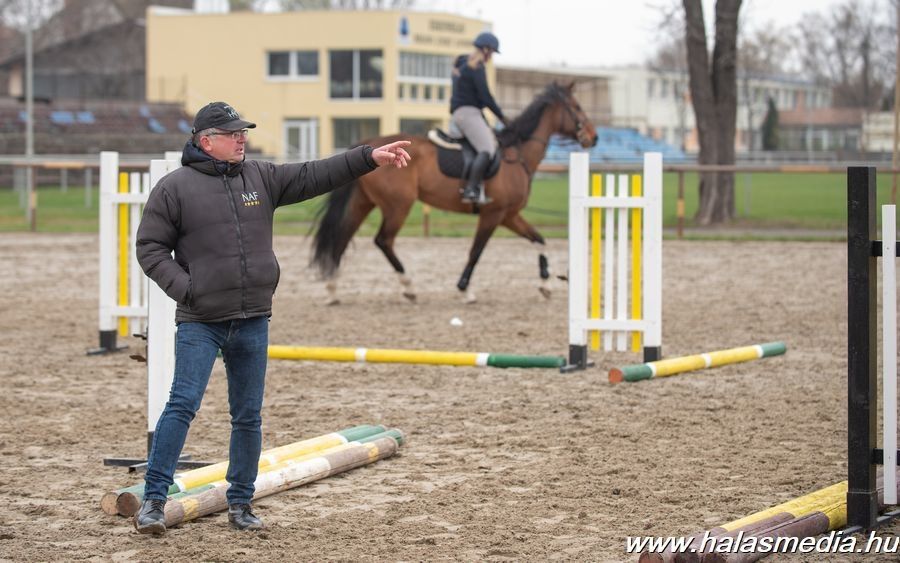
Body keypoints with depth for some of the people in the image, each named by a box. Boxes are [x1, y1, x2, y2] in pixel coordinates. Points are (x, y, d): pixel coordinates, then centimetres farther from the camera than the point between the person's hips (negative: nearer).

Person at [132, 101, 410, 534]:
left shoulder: (261, 177, 10)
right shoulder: (175, 188, -4)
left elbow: (315, 176, 8)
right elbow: (150, 247, -2)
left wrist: (370, 157, 0)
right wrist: (184, 288, -14)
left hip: (253, 323, 5)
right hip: (199, 323, -5)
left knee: (248, 416, 9)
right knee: (183, 405, -11)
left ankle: (240, 503, 20)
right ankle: (153, 500, -5)